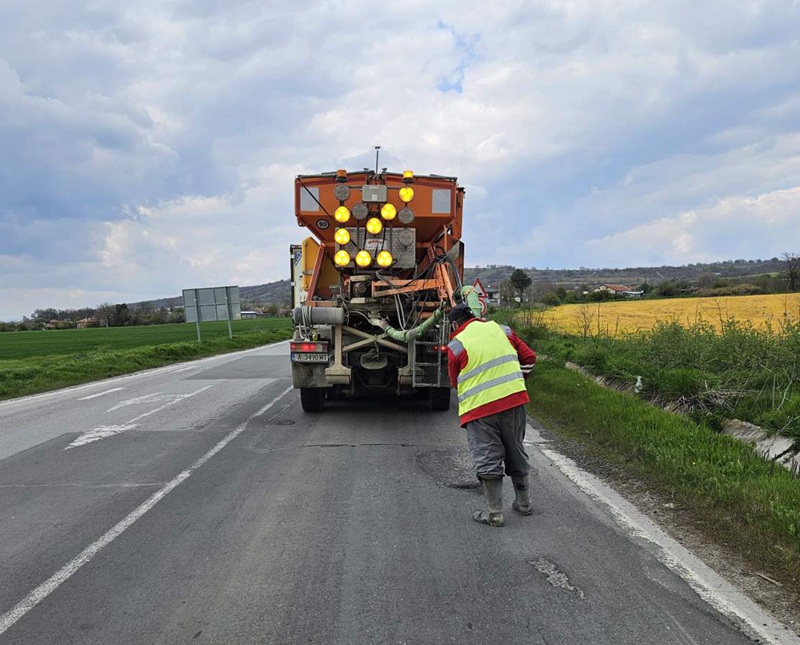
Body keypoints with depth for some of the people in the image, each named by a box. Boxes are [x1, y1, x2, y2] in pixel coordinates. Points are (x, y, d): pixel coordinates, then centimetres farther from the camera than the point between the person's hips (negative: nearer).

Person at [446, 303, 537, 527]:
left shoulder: (456, 345, -5)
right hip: (514, 401, 5)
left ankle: (495, 514, 9)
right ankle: (523, 502, 32)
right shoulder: (501, 329, 7)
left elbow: (456, 382, 5)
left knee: (488, 461, 4)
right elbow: (529, 357, 12)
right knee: (516, 453, 20)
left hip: (479, 408, -4)